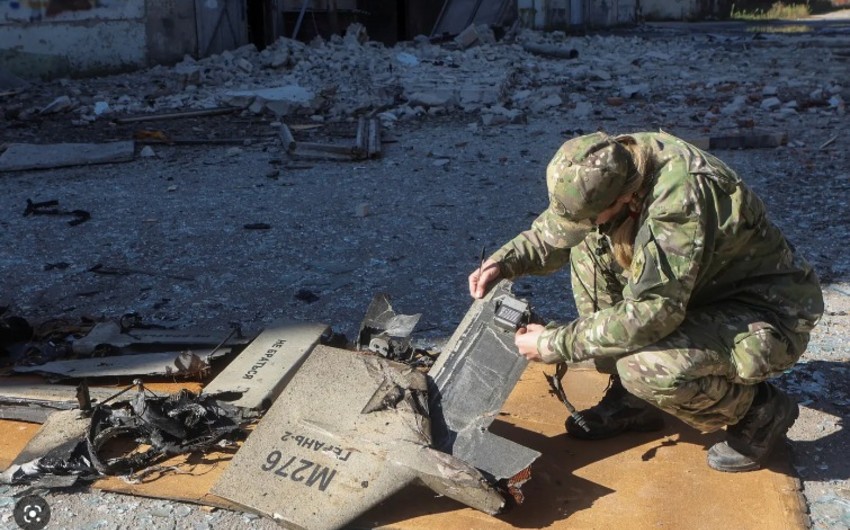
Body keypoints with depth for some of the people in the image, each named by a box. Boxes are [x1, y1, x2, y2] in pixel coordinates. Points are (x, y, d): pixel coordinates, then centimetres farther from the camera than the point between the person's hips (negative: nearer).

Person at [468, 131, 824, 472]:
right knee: (590, 250, -3)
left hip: (769, 316, -8)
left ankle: (760, 412, 0)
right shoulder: (612, 166, -11)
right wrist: (504, 262, -10)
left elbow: (651, 313, -34)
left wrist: (556, 344, -25)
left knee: (647, 366, -32)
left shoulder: (681, 200, -35)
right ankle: (631, 399, 5)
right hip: (706, 289, 8)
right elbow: (556, 231, 6)